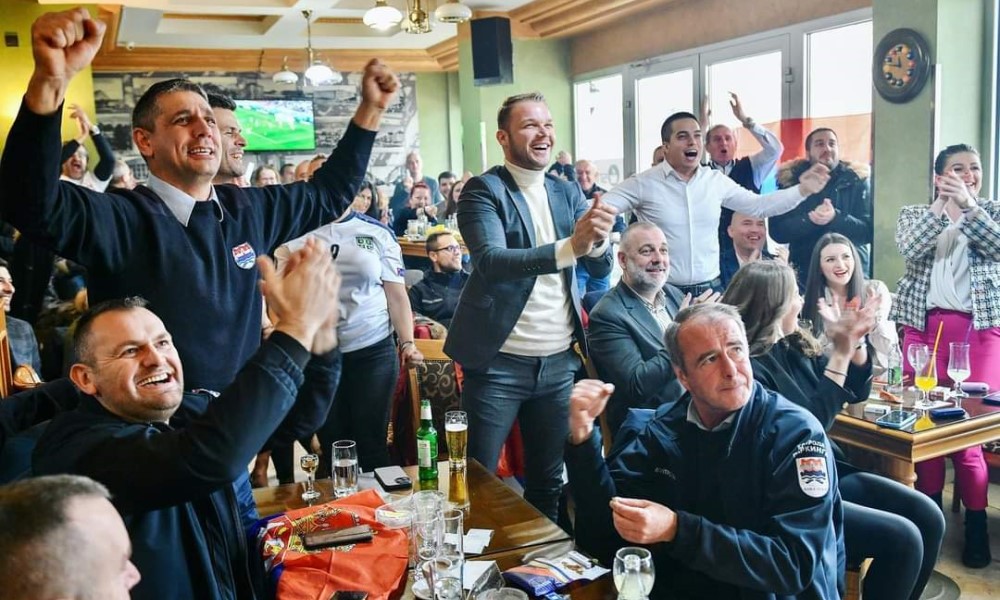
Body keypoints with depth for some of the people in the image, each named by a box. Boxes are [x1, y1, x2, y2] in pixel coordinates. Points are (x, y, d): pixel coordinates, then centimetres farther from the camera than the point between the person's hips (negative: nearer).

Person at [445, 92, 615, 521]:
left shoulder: (567, 192, 9)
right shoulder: (484, 190, -7)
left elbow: (602, 267, 1)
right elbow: (491, 261, -24)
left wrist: (598, 240, -23)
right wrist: (569, 247, -37)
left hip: (559, 362, 5)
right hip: (500, 363, -5)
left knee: (548, 483, 16)